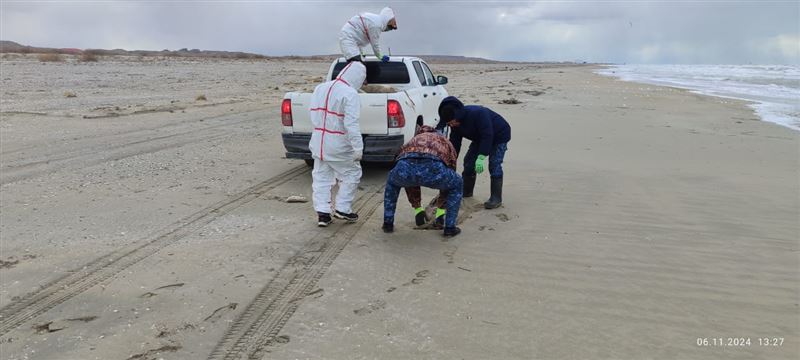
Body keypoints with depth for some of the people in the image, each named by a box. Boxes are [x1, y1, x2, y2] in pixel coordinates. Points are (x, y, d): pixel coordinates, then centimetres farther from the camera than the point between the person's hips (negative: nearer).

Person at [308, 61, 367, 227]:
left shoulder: (320, 88, 9)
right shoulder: (350, 94, -16)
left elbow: (313, 114, 11)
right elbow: (351, 124, -22)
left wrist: (322, 129, 16)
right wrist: (358, 147, -20)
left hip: (318, 141, 7)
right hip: (338, 145, -7)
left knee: (321, 177, 14)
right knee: (352, 174, 12)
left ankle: (322, 213, 13)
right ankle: (343, 209, 15)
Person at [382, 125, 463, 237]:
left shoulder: (414, 139, 44)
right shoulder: (446, 143, 40)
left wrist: (417, 207, 59)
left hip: (404, 166, 2)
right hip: (433, 167, -2)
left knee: (392, 183, 40)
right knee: (457, 184, 32)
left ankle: (388, 223, 35)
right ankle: (450, 227, 29)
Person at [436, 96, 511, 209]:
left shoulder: (478, 113, -38)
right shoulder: (455, 124, -14)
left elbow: (487, 136, -39)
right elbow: (454, 144, -7)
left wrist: (481, 157, -44)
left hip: (499, 135, -8)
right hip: (480, 138, 8)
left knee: (494, 165, -18)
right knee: (469, 161, 2)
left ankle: (496, 198, -11)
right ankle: (466, 193, 16)